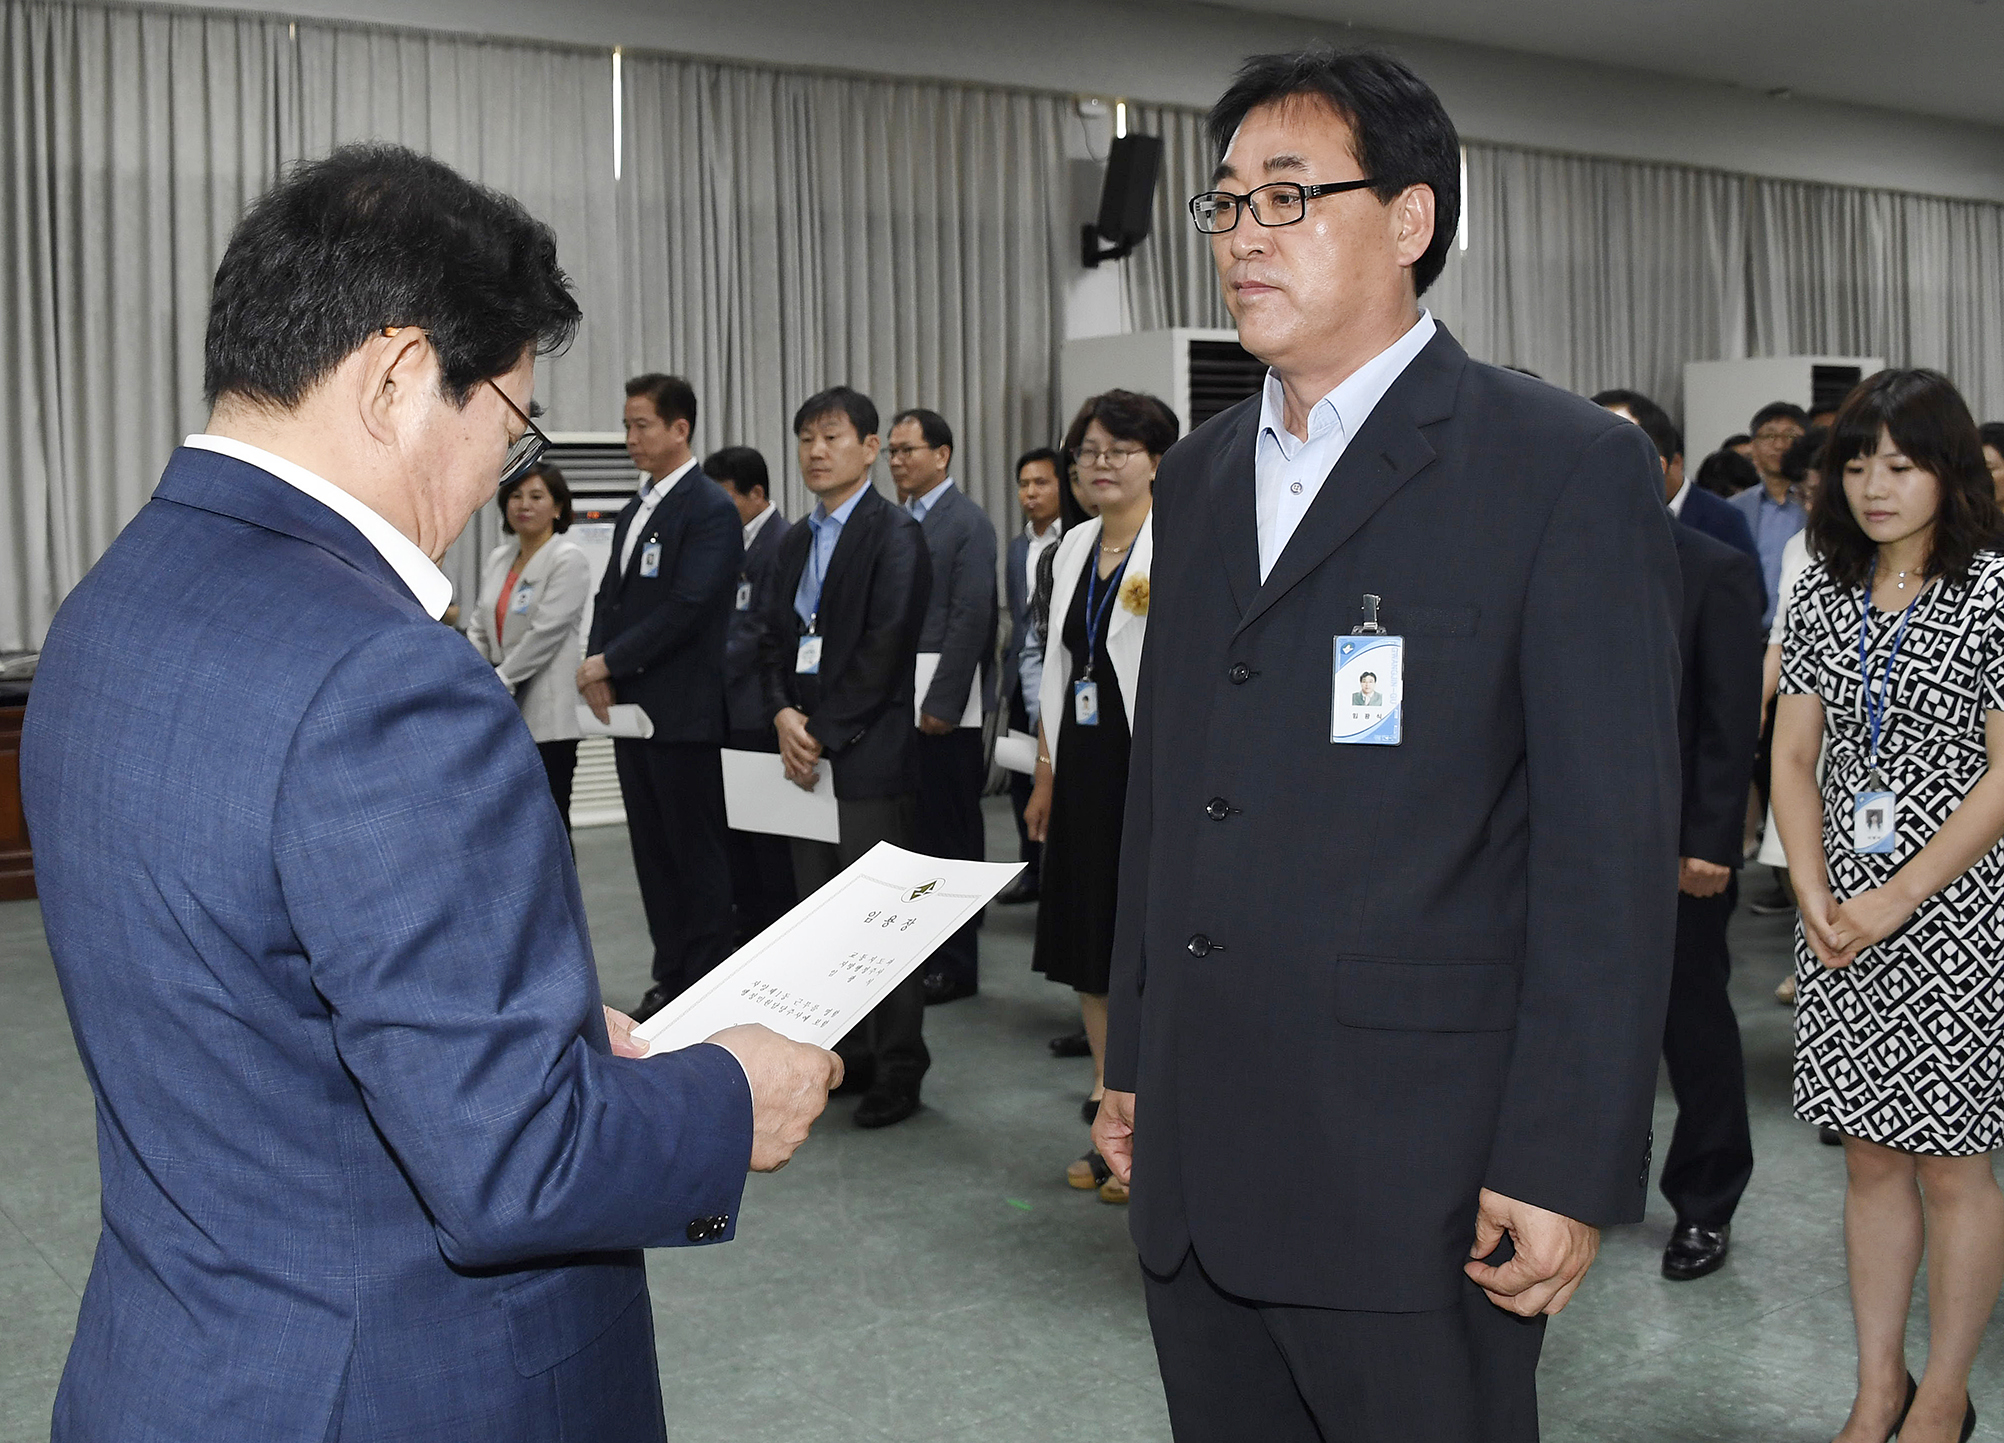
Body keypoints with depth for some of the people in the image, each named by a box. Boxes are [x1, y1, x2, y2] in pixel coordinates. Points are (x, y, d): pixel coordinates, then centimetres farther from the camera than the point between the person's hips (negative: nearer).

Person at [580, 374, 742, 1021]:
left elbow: (685, 609, -19)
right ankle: (671, 979, 20)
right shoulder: (635, 511, 16)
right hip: (631, 707, 8)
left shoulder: (711, 510, -11)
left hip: (683, 712, -8)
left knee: (697, 852, -1)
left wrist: (608, 663, -14)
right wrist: (598, 669, -1)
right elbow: (611, 597, 16)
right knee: (653, 851, 12)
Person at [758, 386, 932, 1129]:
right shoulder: (796, 542, 17)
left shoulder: (895, 536, -7)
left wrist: (824, 735, -13)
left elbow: (883, 651, -14)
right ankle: (848, 1054, 21)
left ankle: (899, 1069, 6)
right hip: (805, 750, 8)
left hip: (870, 755, -7)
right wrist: (783, 714, -3)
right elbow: (774, 637, 15)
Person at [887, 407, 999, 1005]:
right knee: (912, 830, 10)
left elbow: (971, 618, -14)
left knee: (951, 833, -1)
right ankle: (917, 951, 19)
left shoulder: (967, 521, -7)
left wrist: (941, 704, -17)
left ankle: (954, 966, 7)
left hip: (944, 708, -7)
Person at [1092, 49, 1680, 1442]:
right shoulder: (1201, 473, 13)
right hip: (1195, 1162, 6)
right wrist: (1133, 1055, 16)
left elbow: (1612, 844, -12)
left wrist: (1565, 1166, -15)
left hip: (1411, 1178, -6)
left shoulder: (1569, 467, -8)